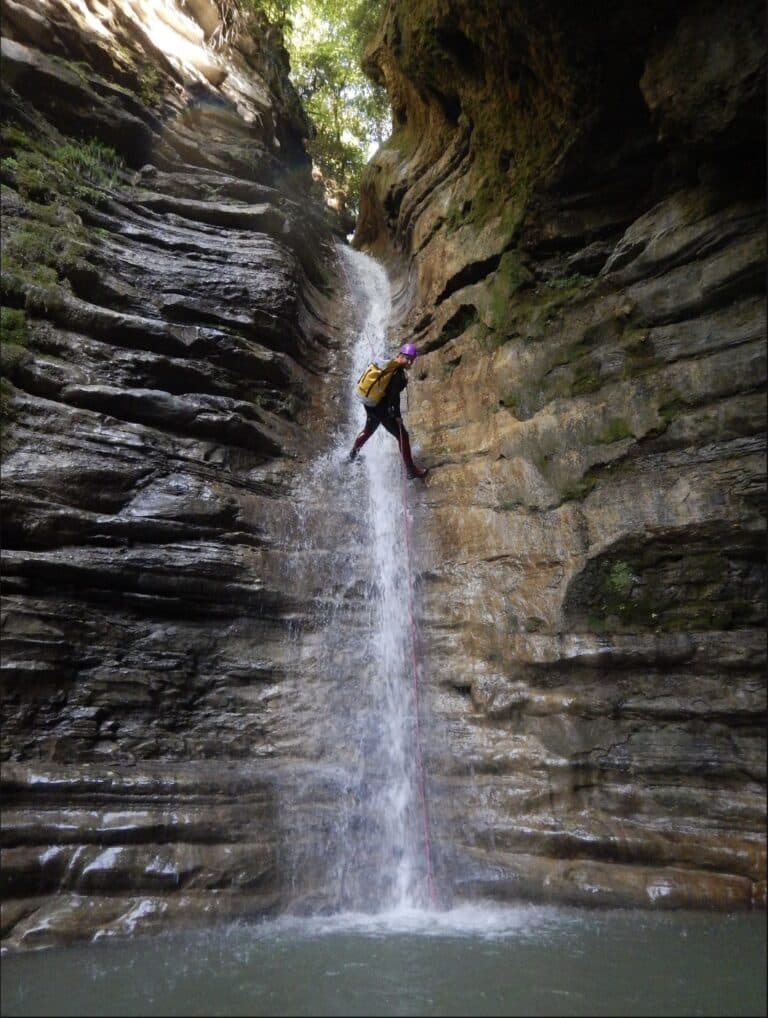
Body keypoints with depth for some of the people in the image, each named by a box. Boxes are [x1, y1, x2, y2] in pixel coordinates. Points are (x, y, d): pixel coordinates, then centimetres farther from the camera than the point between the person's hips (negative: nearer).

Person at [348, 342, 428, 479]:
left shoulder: (388, 364, 1)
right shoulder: (398, 374, -24)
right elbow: (394, 396, -23)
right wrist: (397, 416, -16)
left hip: (370, 405, 9)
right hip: (382, 409, -9)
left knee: (368, 430, 32)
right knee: (402, 436, 0)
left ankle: (352, 454, 53)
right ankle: (411, 470, 6)